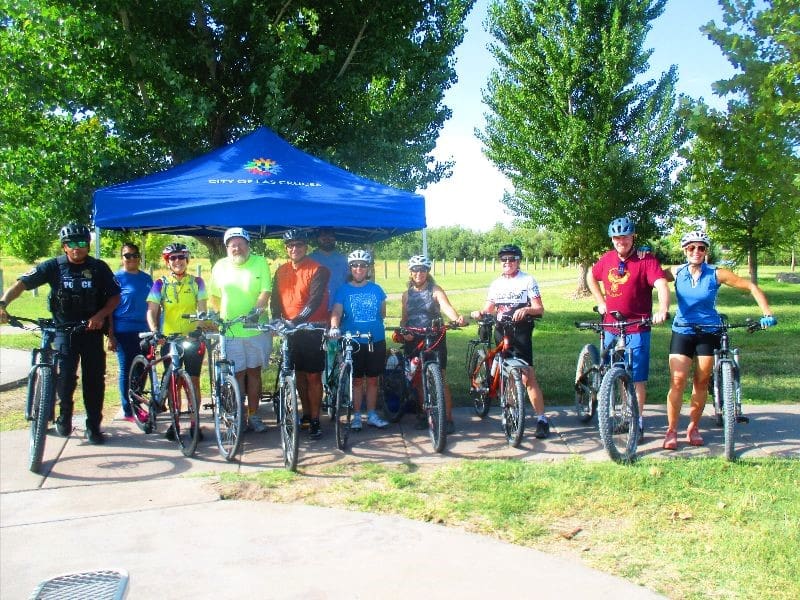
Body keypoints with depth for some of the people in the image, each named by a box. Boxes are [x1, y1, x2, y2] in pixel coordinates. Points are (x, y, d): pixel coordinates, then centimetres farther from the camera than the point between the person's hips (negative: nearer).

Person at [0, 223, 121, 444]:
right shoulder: (53, 266, -3)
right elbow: (21, 284, -11)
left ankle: (93, 426, 16)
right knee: (65, 376, -13)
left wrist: (101, 315, -17)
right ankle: (65, 414, 16)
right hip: (64, 331, -1)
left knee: (94, 380, 3)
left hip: (92, 331, 1)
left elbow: (114, 296, 1)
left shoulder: (99, 268, -1)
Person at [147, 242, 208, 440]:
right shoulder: (160, 284, 2)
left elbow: (202, 309, -1)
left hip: (193, 338, 0)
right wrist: (154, 331, -22)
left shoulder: (197, 282, 3)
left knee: (193, 380, 1)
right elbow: (152, 311, -5)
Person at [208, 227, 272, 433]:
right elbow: (215, 296, 13)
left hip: (256, 329, 0)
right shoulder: (220, 266, 5)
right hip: (230, 331, 1)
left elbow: (266, 291, -9)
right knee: (238, 374, 5)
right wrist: (221, 314, 2)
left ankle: (253, 415, 19)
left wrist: (257, 309, -24)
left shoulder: (260, 263, -2)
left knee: (254, 371, 9)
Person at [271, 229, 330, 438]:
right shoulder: (281, 271, 9)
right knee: (299, 374, 13)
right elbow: (276, 298, 5)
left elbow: (315, 300, -19)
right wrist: (276, 319, -14)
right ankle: (306, 414, 25)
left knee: (313, 376, -2)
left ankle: (315, 420, 5)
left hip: (312, 329, -5)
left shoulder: (317, 270, -9)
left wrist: (297, 320, -29)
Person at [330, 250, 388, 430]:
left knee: (372, 379, 9)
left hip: (376, 341, 2)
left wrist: (377, 327, 4)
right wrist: (334, 327, -29)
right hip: (353, 342, -2)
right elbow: (336, 312, -13)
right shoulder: (343, 289, -1)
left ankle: (372, 415, 19)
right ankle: (356, 415, 15)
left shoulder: (376, 289, 5)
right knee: (357, 380, 5)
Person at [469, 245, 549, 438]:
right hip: (501, 333, 5)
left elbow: (540, 309, -6)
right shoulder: (496, 284, 14)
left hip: (520, 334, -5)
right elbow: (489, 309, 16)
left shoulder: (528, 281, -1)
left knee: (527, 377, -12)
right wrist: (480, 313, -6)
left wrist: (526, 309, -26)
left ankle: (542, 418, -8)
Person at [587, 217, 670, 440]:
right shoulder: (607, 259, 5)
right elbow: (591, 276, 24)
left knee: (637, 378, -1)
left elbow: (662, 286, -24)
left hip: (637, 329, -5)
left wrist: (662, 310, -42)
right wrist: (601, 302, 15)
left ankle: (638, 421, 10)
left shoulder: (646, 260, -11)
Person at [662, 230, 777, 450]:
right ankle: (671, 430, 0)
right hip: (682, 331, 0)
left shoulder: (716, 274, -7)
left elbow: (751, 287, -4)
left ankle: (693, 427, 21)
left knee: (701, 383, 5)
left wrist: (767, 314, -13)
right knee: (677, 380, -10)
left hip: (709, 333, 0)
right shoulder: (677, 272, -3)